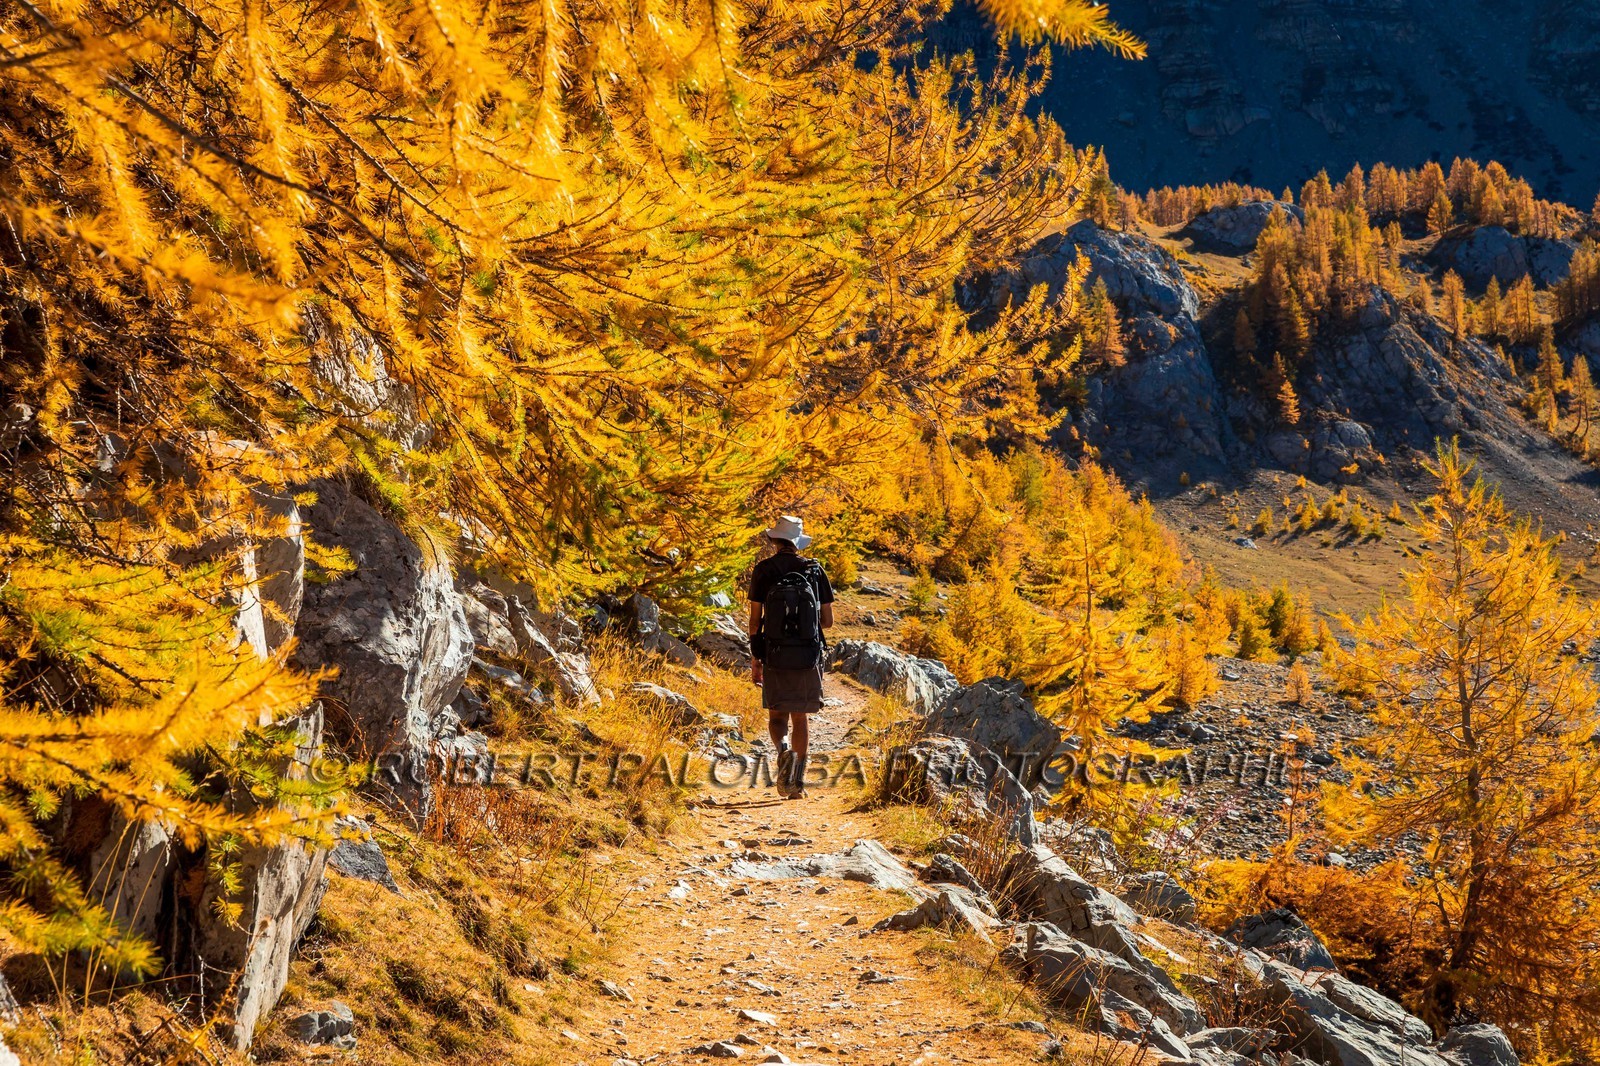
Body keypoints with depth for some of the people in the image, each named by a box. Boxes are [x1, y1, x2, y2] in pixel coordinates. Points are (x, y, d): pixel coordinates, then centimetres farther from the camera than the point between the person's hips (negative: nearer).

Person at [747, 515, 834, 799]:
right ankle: (798, 782, 11)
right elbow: (828, 620, 5)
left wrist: (755, 659, 5)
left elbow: (755, 619, -3)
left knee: (777, 715, 9)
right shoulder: (815, 570, 3)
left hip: (775, 655, -1)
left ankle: (783, 751, -23)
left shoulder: (763, 570, -1)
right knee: (800, 717, 13)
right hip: (808, 655, 2)